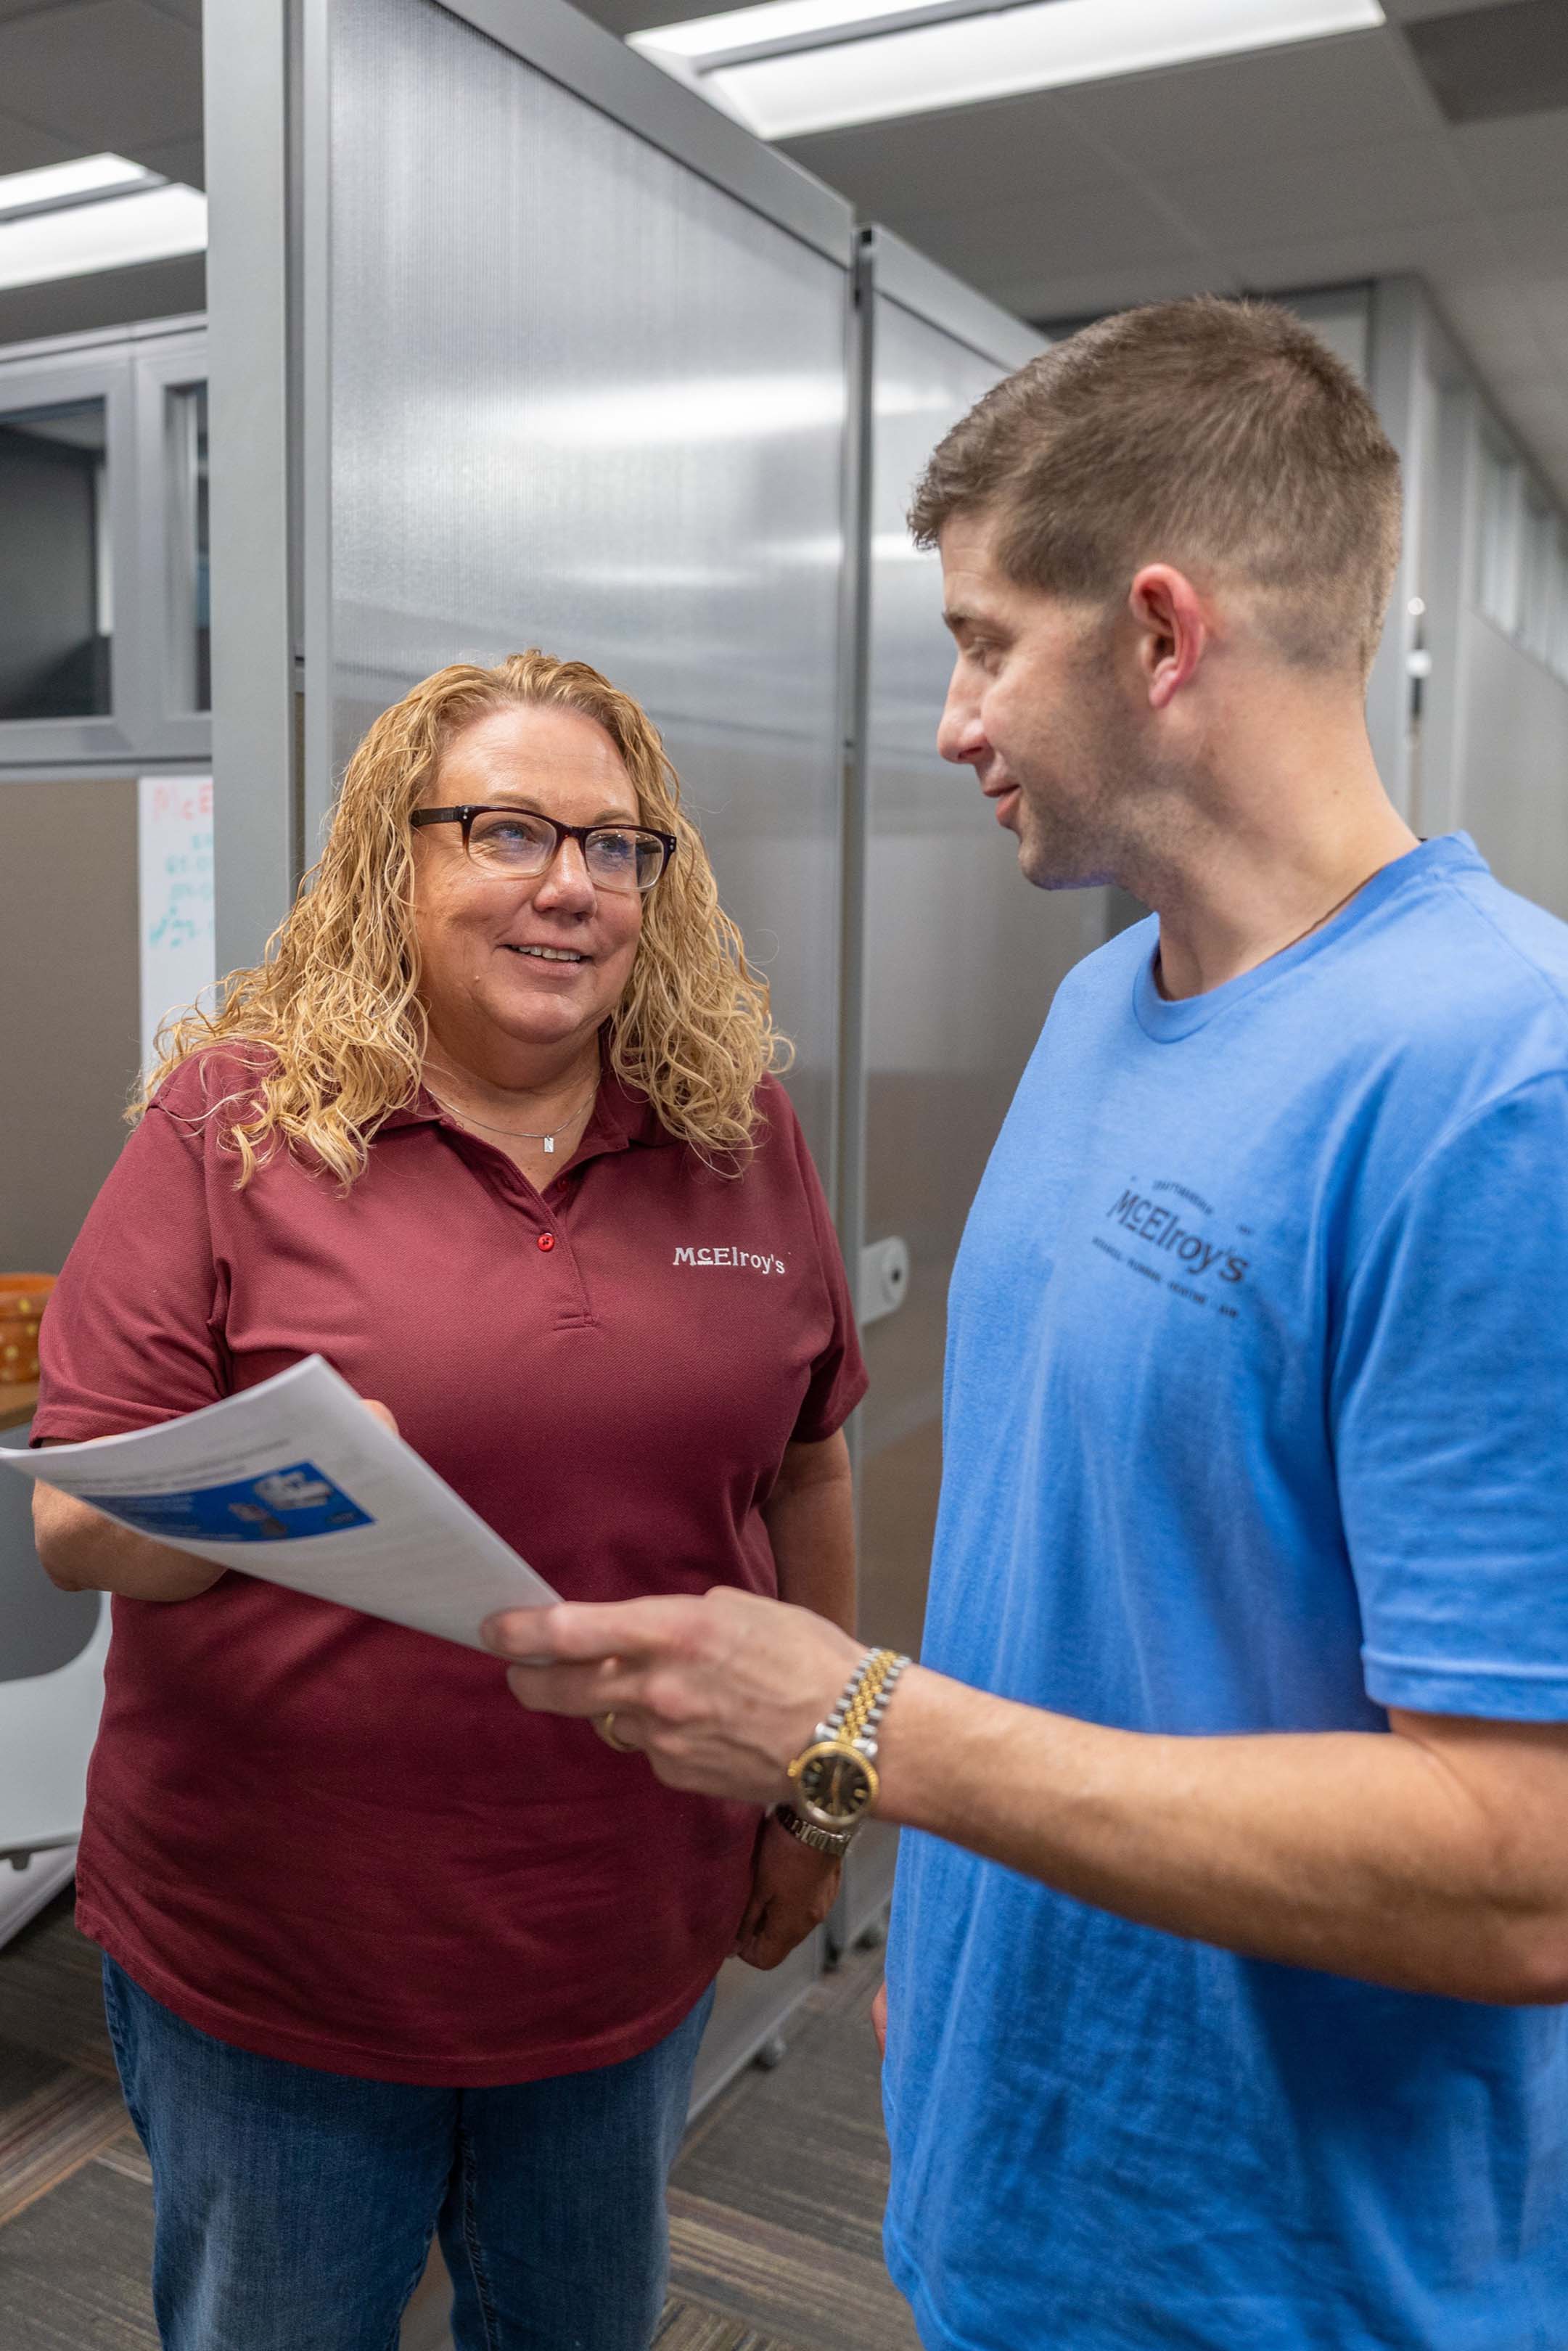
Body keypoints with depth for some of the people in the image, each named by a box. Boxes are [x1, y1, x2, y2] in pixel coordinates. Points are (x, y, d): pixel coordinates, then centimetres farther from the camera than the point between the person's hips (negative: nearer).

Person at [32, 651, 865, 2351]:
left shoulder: (740, 1126, -3)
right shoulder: (233, 1120, -12)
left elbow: (802, 1468, 6)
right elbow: (75, 1525, -11)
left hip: (634, 1937, 3)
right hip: (275, 1953, -2)